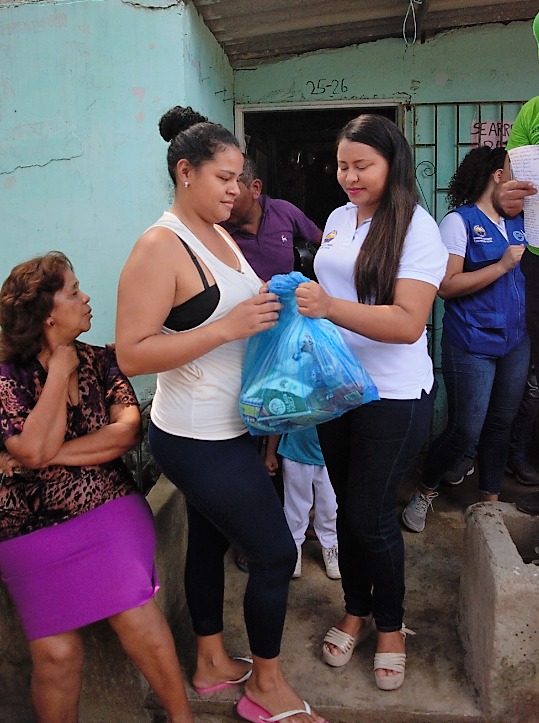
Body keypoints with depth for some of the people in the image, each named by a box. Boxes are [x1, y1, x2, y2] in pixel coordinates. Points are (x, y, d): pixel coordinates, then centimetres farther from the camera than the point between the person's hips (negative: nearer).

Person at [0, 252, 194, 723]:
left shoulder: (100, 361, 6)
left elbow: (130, 430, -8)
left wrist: (56, 454, -13)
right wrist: (59, 372, -11)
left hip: (109, 508, 1)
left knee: (134, 613, -17)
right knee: (57, 652, -12)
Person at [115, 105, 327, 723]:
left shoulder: (219, 235, 9)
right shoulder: (161, 247, -19)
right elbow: (131, 354, -23)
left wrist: (267, 309, 2)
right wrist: (230, 326, -27)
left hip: (224, 429, 9)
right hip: (199, 440, -9)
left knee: (210, 538, 21)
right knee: (274, 552, 2)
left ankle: (212, 662, 42)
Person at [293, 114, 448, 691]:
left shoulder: (417, 229, -13)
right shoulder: (339, 218, 7)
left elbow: (408, 323, -24)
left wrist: (330, 308, -33)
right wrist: (301, 299, 5)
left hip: (393, 398, -6)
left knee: (372, 516, 4)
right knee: (348, 506, 16)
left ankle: (390, 625, 30)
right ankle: (356, 611, 38)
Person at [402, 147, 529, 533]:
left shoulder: (516, 222, 12)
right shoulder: (460, 221, -9)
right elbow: (446, 285, -18)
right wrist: (502, 266, -17)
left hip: (515, 341, 7)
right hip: (472, 345, -7)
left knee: (501, 424, 13)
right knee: (466, 431, -3)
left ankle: (491, 499, 30)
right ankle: (425, 491, 20)